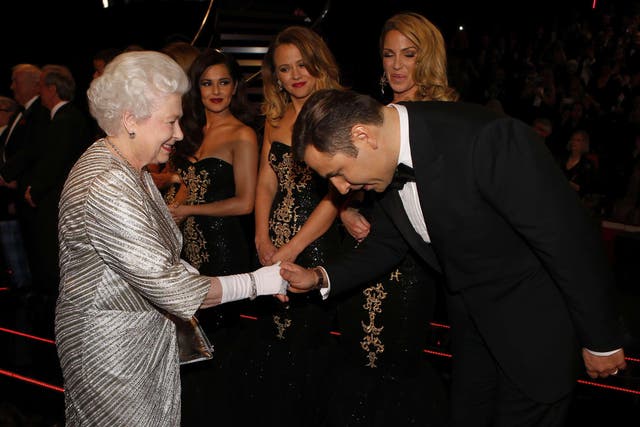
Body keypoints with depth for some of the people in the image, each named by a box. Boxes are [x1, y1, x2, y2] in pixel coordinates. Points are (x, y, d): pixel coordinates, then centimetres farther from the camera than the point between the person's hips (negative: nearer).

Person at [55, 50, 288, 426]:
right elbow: (167, 284, -27)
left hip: (148, 337, 9)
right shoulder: (106, 188, -27)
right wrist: (257, 282, -20)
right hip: (113, 349, -9)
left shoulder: (131, 170, 6)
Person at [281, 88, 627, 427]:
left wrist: (602, 340, -15)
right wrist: (322, 279, -5)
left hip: (535, 316, -7)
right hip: (470, 310, 7)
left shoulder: (487, 139, -34)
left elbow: (571, 239, -26)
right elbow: (388, 242, 8)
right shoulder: (386, 159, -9)